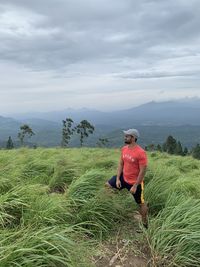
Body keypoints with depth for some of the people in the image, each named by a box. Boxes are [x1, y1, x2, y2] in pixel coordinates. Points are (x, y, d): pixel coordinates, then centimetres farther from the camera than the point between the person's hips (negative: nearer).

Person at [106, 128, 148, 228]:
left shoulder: (141, 152, -26)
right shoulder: (124, 149, -4)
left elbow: (143, 171, -22)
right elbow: (121, 164, 5)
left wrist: (135, 186, -20)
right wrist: (118, 178, -1)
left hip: (135, 182, -6)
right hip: (123, 177, 7)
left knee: (141, 203, 10)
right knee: (107, 185, 12)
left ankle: (145, 223, 33)